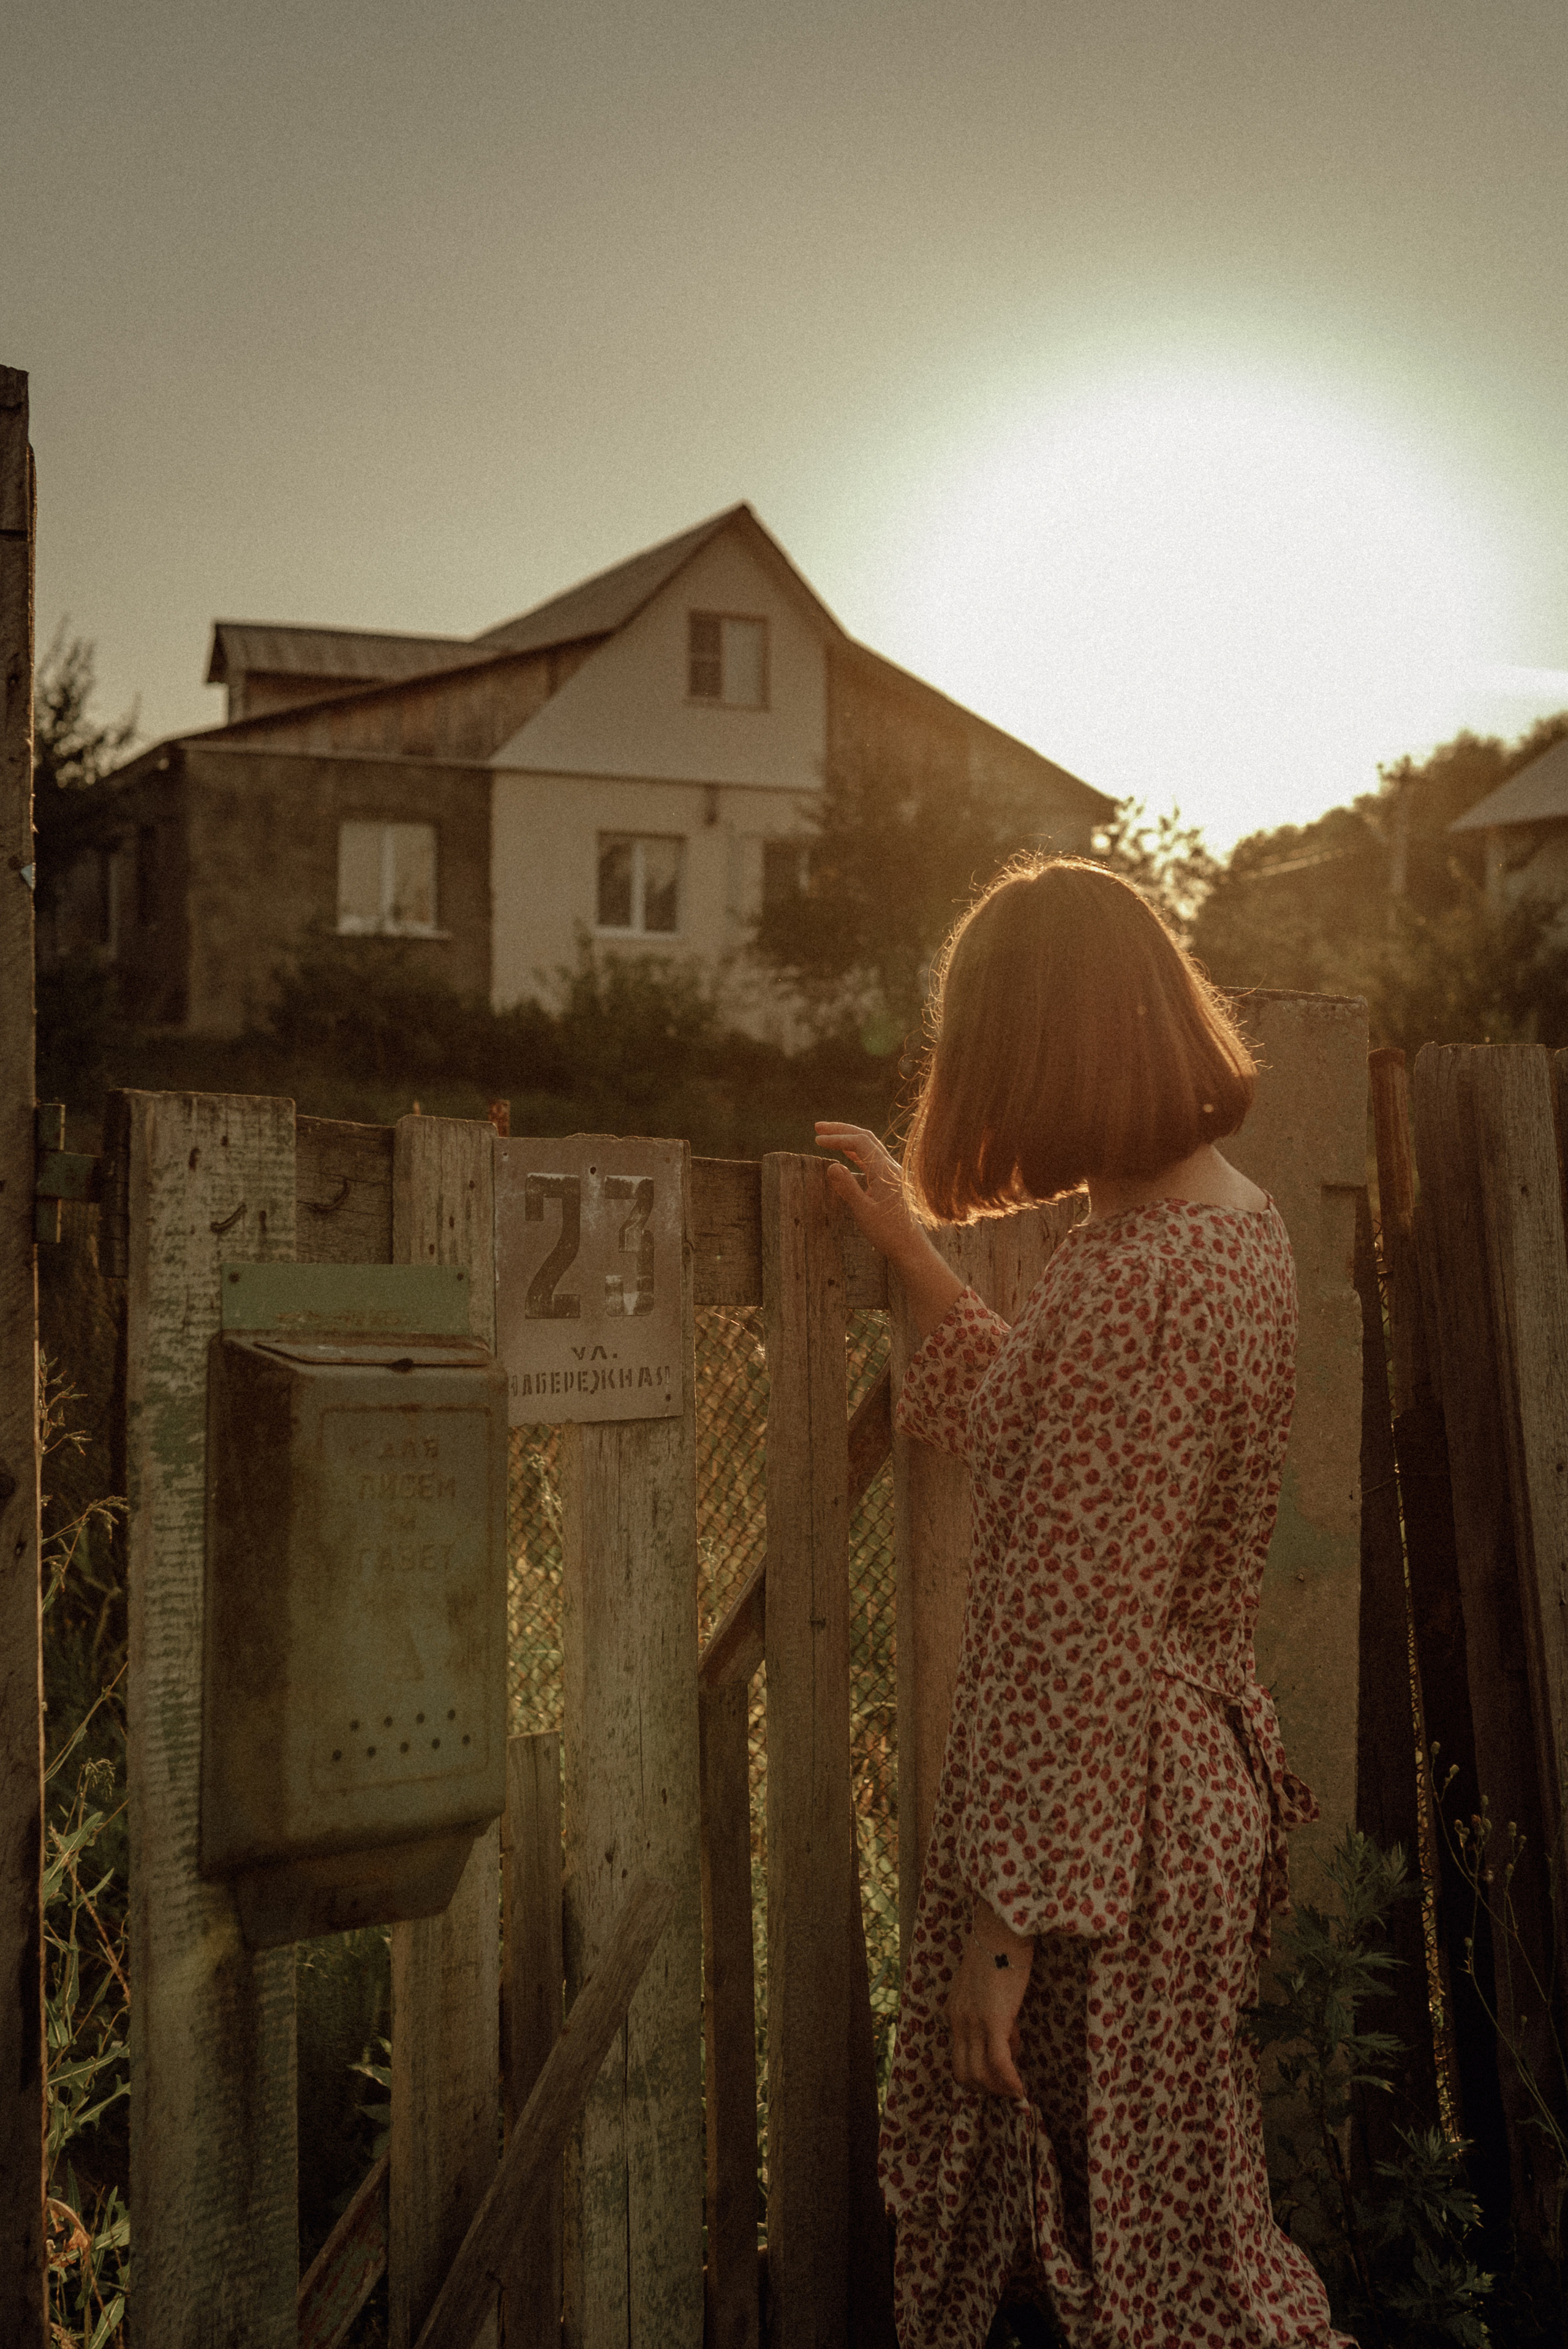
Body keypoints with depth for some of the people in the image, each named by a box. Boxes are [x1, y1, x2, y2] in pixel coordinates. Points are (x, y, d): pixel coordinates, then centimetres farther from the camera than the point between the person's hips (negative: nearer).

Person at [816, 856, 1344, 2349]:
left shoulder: (1142, 1275, -27)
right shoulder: (1231, 1217, 3)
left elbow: (1084, 1639, -25)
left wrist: (1008, 1924, -18)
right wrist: (916, 1257, 17)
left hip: (1106, 1819, -9)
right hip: (1187, 1767, 9)